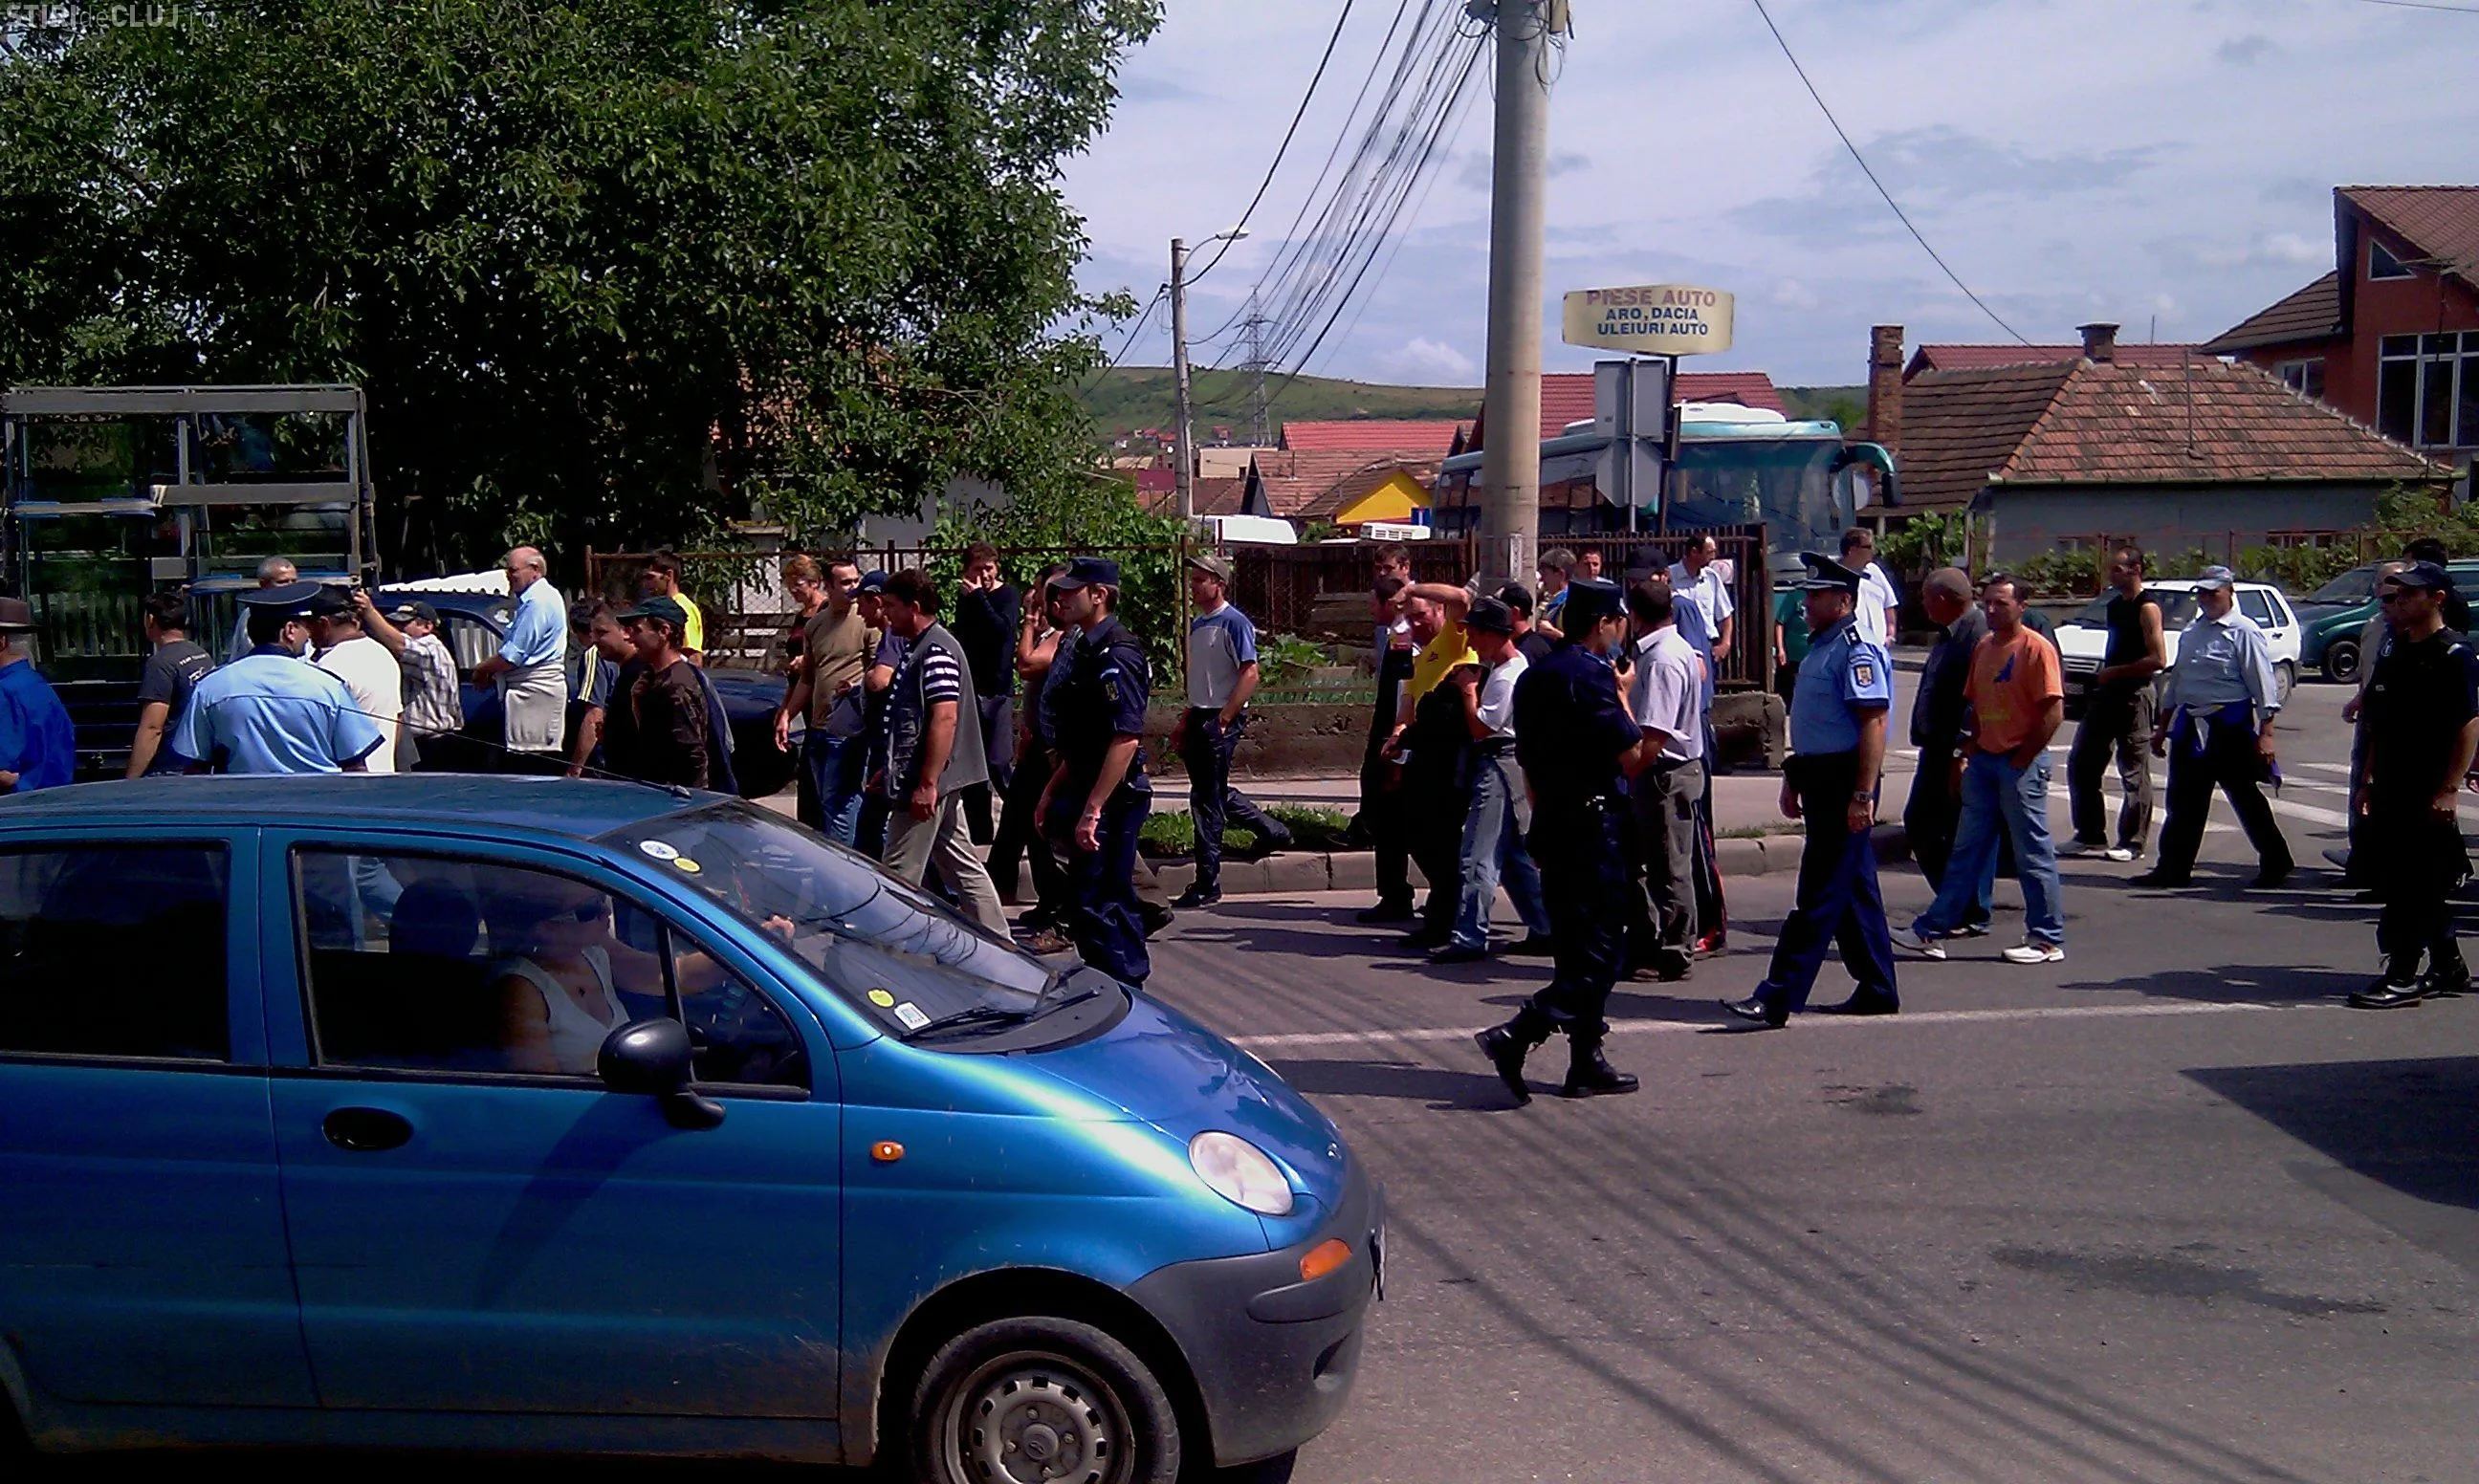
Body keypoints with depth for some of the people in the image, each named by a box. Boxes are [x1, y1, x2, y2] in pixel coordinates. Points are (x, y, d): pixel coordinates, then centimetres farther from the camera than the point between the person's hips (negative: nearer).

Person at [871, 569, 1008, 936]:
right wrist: (889, 768, 25)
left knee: (900, 877, -3)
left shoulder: (936, 651, -17)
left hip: (925, 784, -11)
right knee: (963, 867, 13)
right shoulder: (918, 648, 16)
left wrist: (926, 784, -26)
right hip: (935, 781, 11)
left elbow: (945, 718, -24)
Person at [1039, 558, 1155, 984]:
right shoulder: (1087, 649, 14)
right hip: (1087, 793, 10)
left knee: (1092, 906, -7)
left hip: (1112, 799, -10)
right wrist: (1053, 792, 21)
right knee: (1113, 902, 15)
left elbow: (1126, 739, -25)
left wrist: (1091, 810, -26)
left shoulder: (1116, 656, -17)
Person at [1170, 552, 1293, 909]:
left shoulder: (1234, 623, -12)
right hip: (1199, 719, 9)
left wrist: (1223, 719, -19)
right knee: (1217, 793, 17)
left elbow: (1250, 675, -17)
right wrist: (1185, 720, 18)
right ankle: (1272, 832, 34)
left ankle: (1207, 884, 0)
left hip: (1222, 721, -9)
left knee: (1207, 799, -6)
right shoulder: (1197, 625, 15)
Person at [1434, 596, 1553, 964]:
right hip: (1511, 765, 11)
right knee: (1516, 854, 15)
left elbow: (1481, 726, -18)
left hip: (1498, 765, -11)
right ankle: (1543, 930, 19)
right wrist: (1470, 682, 6)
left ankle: (1469, 937, -8)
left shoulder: (1505, 677, -17)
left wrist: (1468, 689, -9)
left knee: (1478, 855, -9)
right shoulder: (1518, 665, 14)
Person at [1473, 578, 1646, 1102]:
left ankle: (1587, 1064, 17)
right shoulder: (1592, 674, -14)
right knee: (1599, 951, -5)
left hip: (1551, 823, 9)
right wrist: (1622, 697, 0)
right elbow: (1631, 758, -14)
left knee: (1574, 946, 13)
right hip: (1594, 823, -9)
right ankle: (1516, 1035, -17)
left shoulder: (1533, 677, 13)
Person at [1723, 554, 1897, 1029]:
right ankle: (1877, 991, 24)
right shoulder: (1821, 647, 16)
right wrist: (1793, 779, 24)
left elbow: (1873, 725, -22)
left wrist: (1863, 794, -25)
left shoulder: (1857, 652, -16)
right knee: (1855, 891, 15)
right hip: (1822, 783, 10)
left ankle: (1778, 998, -9)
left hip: (1844, 786, -10)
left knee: (1819, 896, -8)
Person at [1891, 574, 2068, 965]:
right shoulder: (1983, 647, 12)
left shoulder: (2036, 648, -11)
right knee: (1967, 849, 10)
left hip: (2021, 764, -8)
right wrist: (1971, 753, 8)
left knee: (2033, 852, -1)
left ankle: (2048, 940, 8)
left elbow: (2053, 712, -16)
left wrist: (2022, 758, -14)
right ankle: (1932, 931, 11)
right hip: (1984, 760, 8)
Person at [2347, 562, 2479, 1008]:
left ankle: (2402, 976, -2)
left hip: (2430, 794, -8)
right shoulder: (2394, 650, 14)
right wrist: (2368, 781, 16)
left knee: (2414, 886, -6)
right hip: (2392, 790, 8)